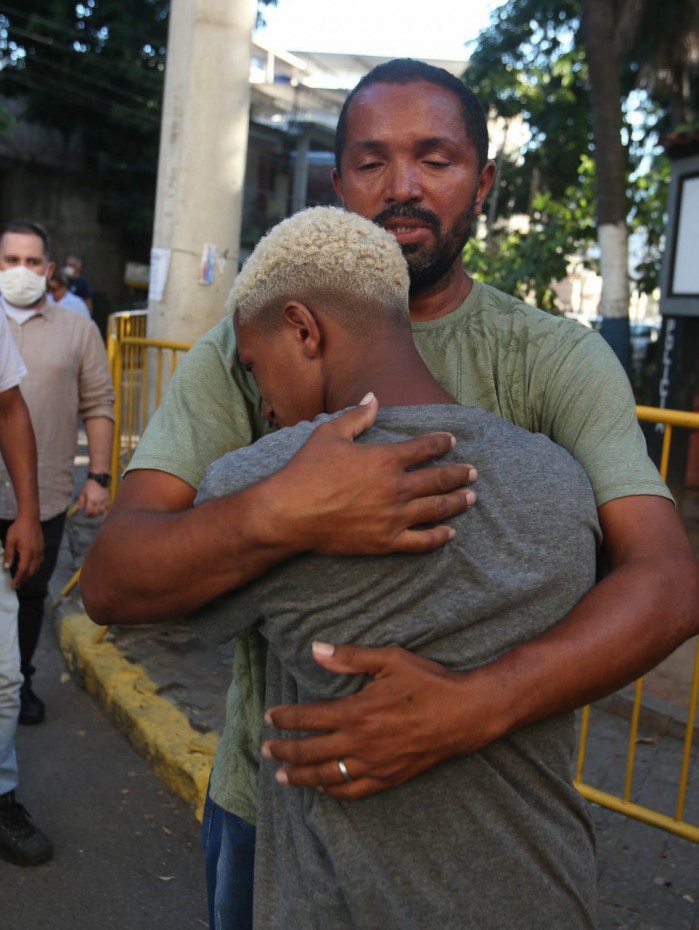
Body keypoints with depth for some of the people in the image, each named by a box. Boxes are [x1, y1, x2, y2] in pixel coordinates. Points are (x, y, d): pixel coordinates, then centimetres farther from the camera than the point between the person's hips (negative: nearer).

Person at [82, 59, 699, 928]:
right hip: (268, 800, 1)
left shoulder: (558, 359, -9)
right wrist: (277, 515, -36)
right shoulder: (245, 349, -8)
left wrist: (472, 704, -37)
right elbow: (110, 583, -16)